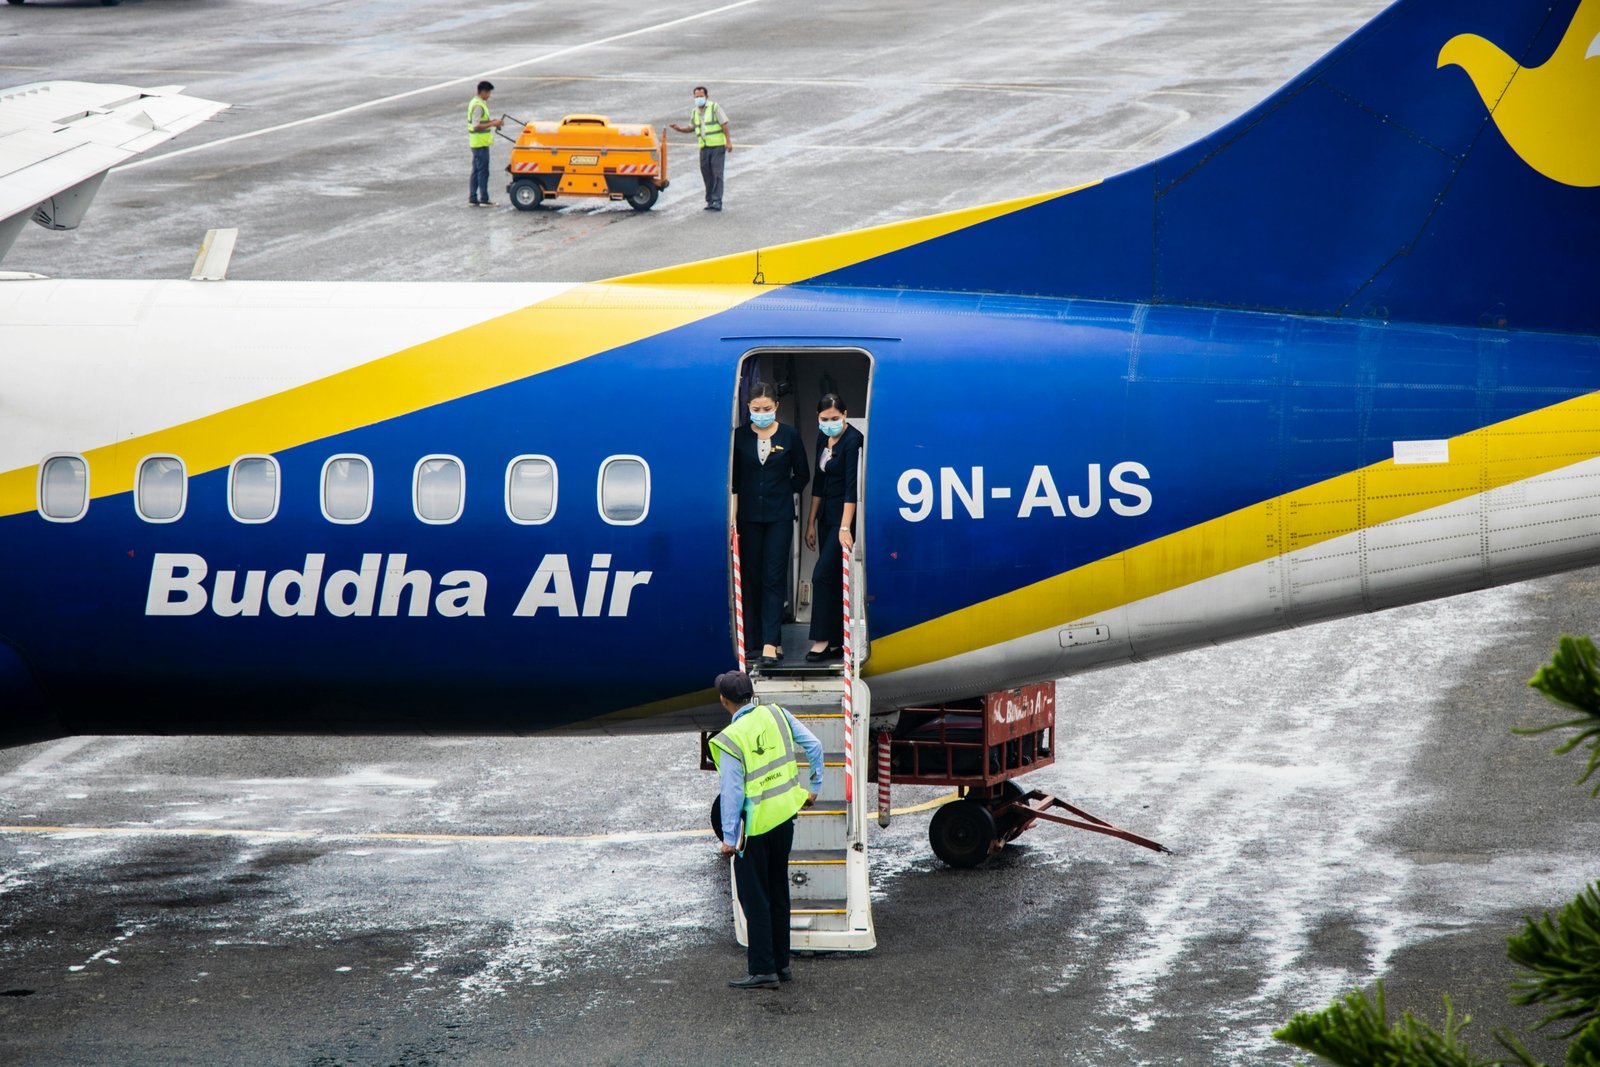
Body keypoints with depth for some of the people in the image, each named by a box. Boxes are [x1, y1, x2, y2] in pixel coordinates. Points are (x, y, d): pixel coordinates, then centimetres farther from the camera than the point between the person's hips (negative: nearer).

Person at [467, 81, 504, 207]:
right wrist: (492, 124, -19)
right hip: (481, 143, -10)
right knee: (483, 171, -5)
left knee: (476, 171, 13)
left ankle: (473, 198, 16)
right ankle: (484, 199, -2)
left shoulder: (475, 103, 13)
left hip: (477, 143, 10)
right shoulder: (478, 106, -19)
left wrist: (491, 122, 10)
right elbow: (476, 126, -23)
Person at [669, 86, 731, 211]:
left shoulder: (715, 107, -5)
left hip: (717, 146, -6)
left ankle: (717, 202, -13)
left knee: (717, 174, -10)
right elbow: (691, 128, 25)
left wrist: (728, 141, -14)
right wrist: (680, 128, 6)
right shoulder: (694, 112, 13)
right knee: (707, 175, 5)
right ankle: (710, 201, 13)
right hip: (704, 148, 6)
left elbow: (724, 124, -7)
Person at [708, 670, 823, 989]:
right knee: (778, 893, 17)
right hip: (784, 817, 6)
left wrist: (729, 838, -12)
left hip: (754, 825, -6)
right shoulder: (776, 715, 0)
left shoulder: (730, 739, -17)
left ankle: (763, 970, 1)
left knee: (755, 899, 1)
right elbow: (814, 746, 5)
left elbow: (732, 792, -17)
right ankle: (780, 963, 24)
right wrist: (814, 788, 17)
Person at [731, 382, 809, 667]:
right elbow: (733, 481, 3)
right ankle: (753, 637, 14)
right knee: (751, 576, 6)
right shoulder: (740, 437, 0)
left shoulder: (789, 435, -1)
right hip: (749, 516, 1)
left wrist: (783, 492, 5)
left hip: (779, 517, -1)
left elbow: (802, 475, 9)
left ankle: (770, 642, -11)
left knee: (774, 578, -6)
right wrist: (732, 517, -3)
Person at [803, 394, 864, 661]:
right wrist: (811, 522, 16)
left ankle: (822, 640, -8)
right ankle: (837, 641, 11)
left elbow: (852, 485, -22)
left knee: (823, 575, -12)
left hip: (846, 513, -8)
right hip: (827, 514, 8)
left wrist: (845, 527, -28)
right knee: (832, 578, 8)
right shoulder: (823, 438, 9)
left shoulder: (853, 441, -16)